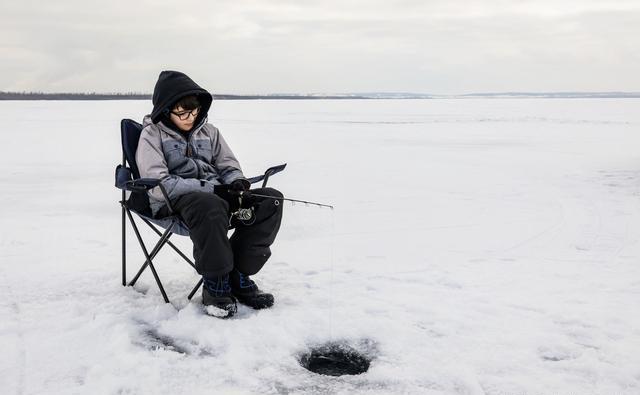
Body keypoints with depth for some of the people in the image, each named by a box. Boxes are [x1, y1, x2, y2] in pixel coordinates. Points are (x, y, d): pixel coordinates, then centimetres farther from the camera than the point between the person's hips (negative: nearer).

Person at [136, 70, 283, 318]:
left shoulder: (208, 132, 17)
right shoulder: (152, 135, 1)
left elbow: (229, 166, 18)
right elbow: (157, 184, -13)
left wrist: (237, 184, -10)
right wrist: (211, 189, -21)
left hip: (215, 194, 6)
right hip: (174, 203, -6)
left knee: (271, 200, -17)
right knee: (210, 207, -41)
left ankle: (239, 276, -12)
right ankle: (216, 285, -23)